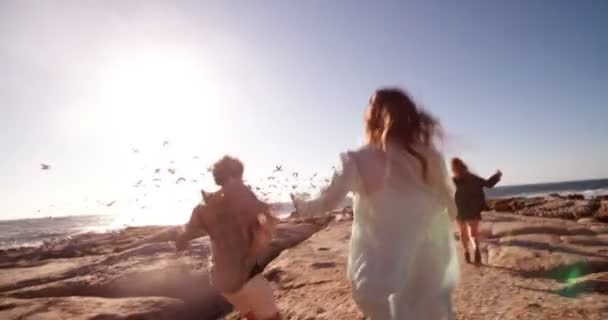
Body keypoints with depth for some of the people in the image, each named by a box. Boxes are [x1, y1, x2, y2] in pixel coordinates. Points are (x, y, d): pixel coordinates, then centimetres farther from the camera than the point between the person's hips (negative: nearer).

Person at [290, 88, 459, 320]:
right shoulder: (429, 157, 0)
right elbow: (450, 209, 9)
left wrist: (299, 205, 10)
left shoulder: (358, 161, -13)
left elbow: (327, 202, -8)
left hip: (384, 273, -4)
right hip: (430, 270, 4)